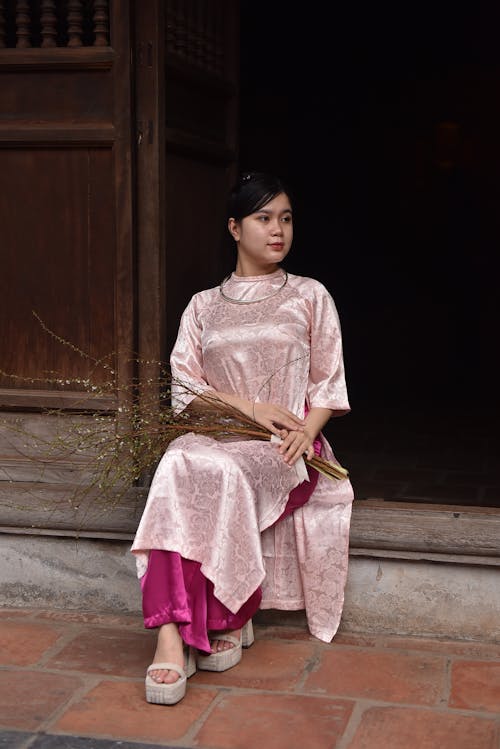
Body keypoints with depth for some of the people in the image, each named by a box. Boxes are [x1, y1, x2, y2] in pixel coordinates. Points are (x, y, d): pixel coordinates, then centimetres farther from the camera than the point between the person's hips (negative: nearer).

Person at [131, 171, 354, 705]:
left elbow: (329, 386, 9)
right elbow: (185, 389, 7)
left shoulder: (310, 297, 13)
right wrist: (250, 407, -9)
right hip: (214, 436, 2)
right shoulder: (204, 306, 17)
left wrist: (306, 431, -12)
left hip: (285, 447, -2)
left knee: (220, 473, -35)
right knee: (179, 466, -34)